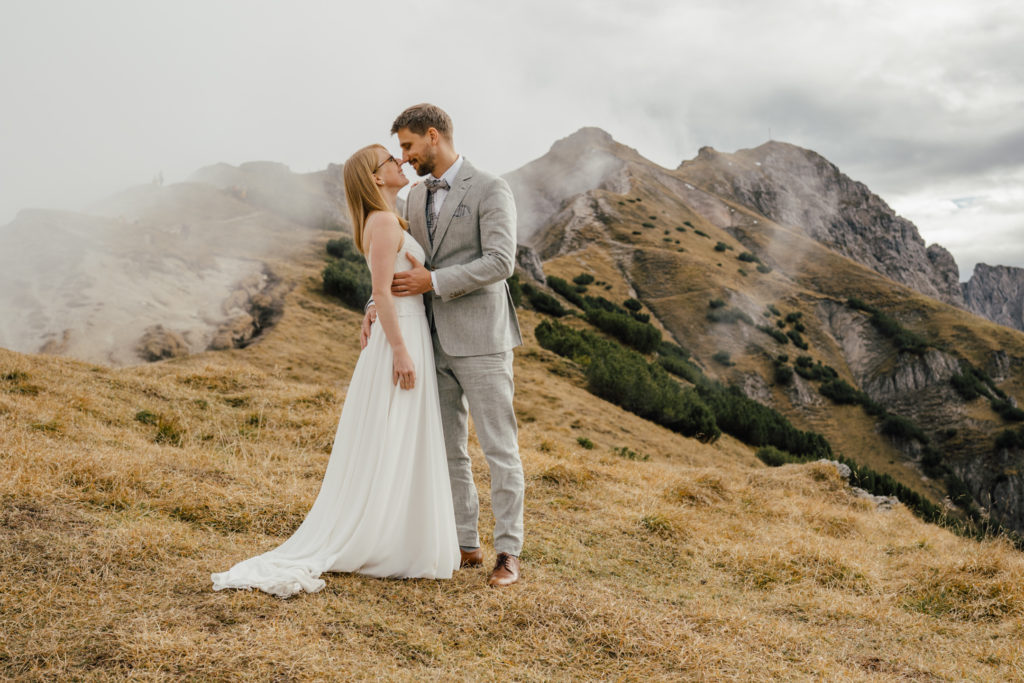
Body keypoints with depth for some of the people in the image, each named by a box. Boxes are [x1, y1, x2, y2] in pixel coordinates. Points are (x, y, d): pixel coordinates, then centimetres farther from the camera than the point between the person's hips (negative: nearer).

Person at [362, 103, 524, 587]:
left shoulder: (490, 190, -8)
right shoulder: (417, 195, 14)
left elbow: (500, 262, -17)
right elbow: (407, 262, 16)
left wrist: (433, 281, -20)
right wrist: (379, 302, -2)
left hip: (479, 340, -7)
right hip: (434, 342, 7)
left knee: (499, 448, -2)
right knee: (447, 450, 10)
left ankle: (508, 552, 6)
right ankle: (465, 545, 20)